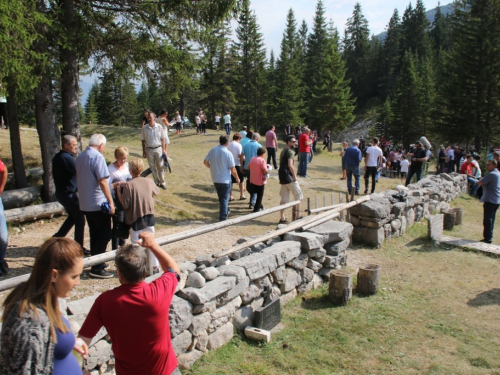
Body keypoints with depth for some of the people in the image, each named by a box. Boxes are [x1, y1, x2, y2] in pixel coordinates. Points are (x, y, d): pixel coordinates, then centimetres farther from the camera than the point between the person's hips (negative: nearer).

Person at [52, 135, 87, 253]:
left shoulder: (57, 157, 9)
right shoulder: (68, 158, -21)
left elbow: (53, 174, 20)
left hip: (60, 192, 9)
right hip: (69, 194, -9)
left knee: (72, 217, 23)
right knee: (80, 219, 2)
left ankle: (57, 237, 20)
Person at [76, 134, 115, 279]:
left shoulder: (80, 157, 10)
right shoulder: (98, 157, -15)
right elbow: (102, 181, -21)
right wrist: (111, 202, -17)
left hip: (85, 204, 8)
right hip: (98, 203, -8)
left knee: (95, 234, 17)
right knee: (105, 235, -1)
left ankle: (96, 263, 26)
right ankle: (97, 268, -1)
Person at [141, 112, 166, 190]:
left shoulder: (159, 127, -5)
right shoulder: (145, 128, -3)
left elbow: (162, 139, 0)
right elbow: (143, 140, 3)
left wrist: (163, 150, -2)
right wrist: (144, 151, 2)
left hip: (158, 149, -1)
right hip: (149, 150, 1)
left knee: (160, 167, 7)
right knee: (152, 167, 9)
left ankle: (162, 182, 18)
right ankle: (156, 182, 22)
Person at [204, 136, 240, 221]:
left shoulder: (212, 150, -5)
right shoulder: (228, 153, -19)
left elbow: (205, 162, 2)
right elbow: (232, 169, -17)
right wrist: (237, 178, -1)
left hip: (215, 179, 5)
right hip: (225, 180, -5)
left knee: (221, 197, 23)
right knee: (224, 198, 7)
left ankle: (226, 211, 41)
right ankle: (222, 218, 8)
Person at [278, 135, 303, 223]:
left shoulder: (283, 151, 17)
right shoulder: (290, 151, -12)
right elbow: (290, 165, -23)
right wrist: (295, 175, -16)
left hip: (282, 176, 9)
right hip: (289, 177, -9)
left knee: (284, 198, 10)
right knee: (298, 196, 4)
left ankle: (282, 218, 10)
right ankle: (298, 216, 8)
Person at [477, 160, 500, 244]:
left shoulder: (491, 174, -16)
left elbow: (479, 183, -18)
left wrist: (481, 180, 1)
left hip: (490, 200, -9)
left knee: (487, 220, -4)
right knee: (491, 220, 15)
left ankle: (488, 238, -2)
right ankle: (489, 237, 21)